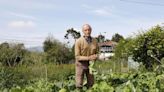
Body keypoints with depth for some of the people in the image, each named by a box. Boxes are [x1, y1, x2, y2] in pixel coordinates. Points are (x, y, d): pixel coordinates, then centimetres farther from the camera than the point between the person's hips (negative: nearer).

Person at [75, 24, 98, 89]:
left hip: (90, 64, 4)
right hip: (81, 64, -4)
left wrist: (95, 57, -19)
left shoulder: (94, 41, -4)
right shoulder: (78, 41, -18)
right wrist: (89, 58, -28)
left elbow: (96, 53, 6)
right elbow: (77, 57, -18)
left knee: (91, 84, 4)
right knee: (79, 85, -6)